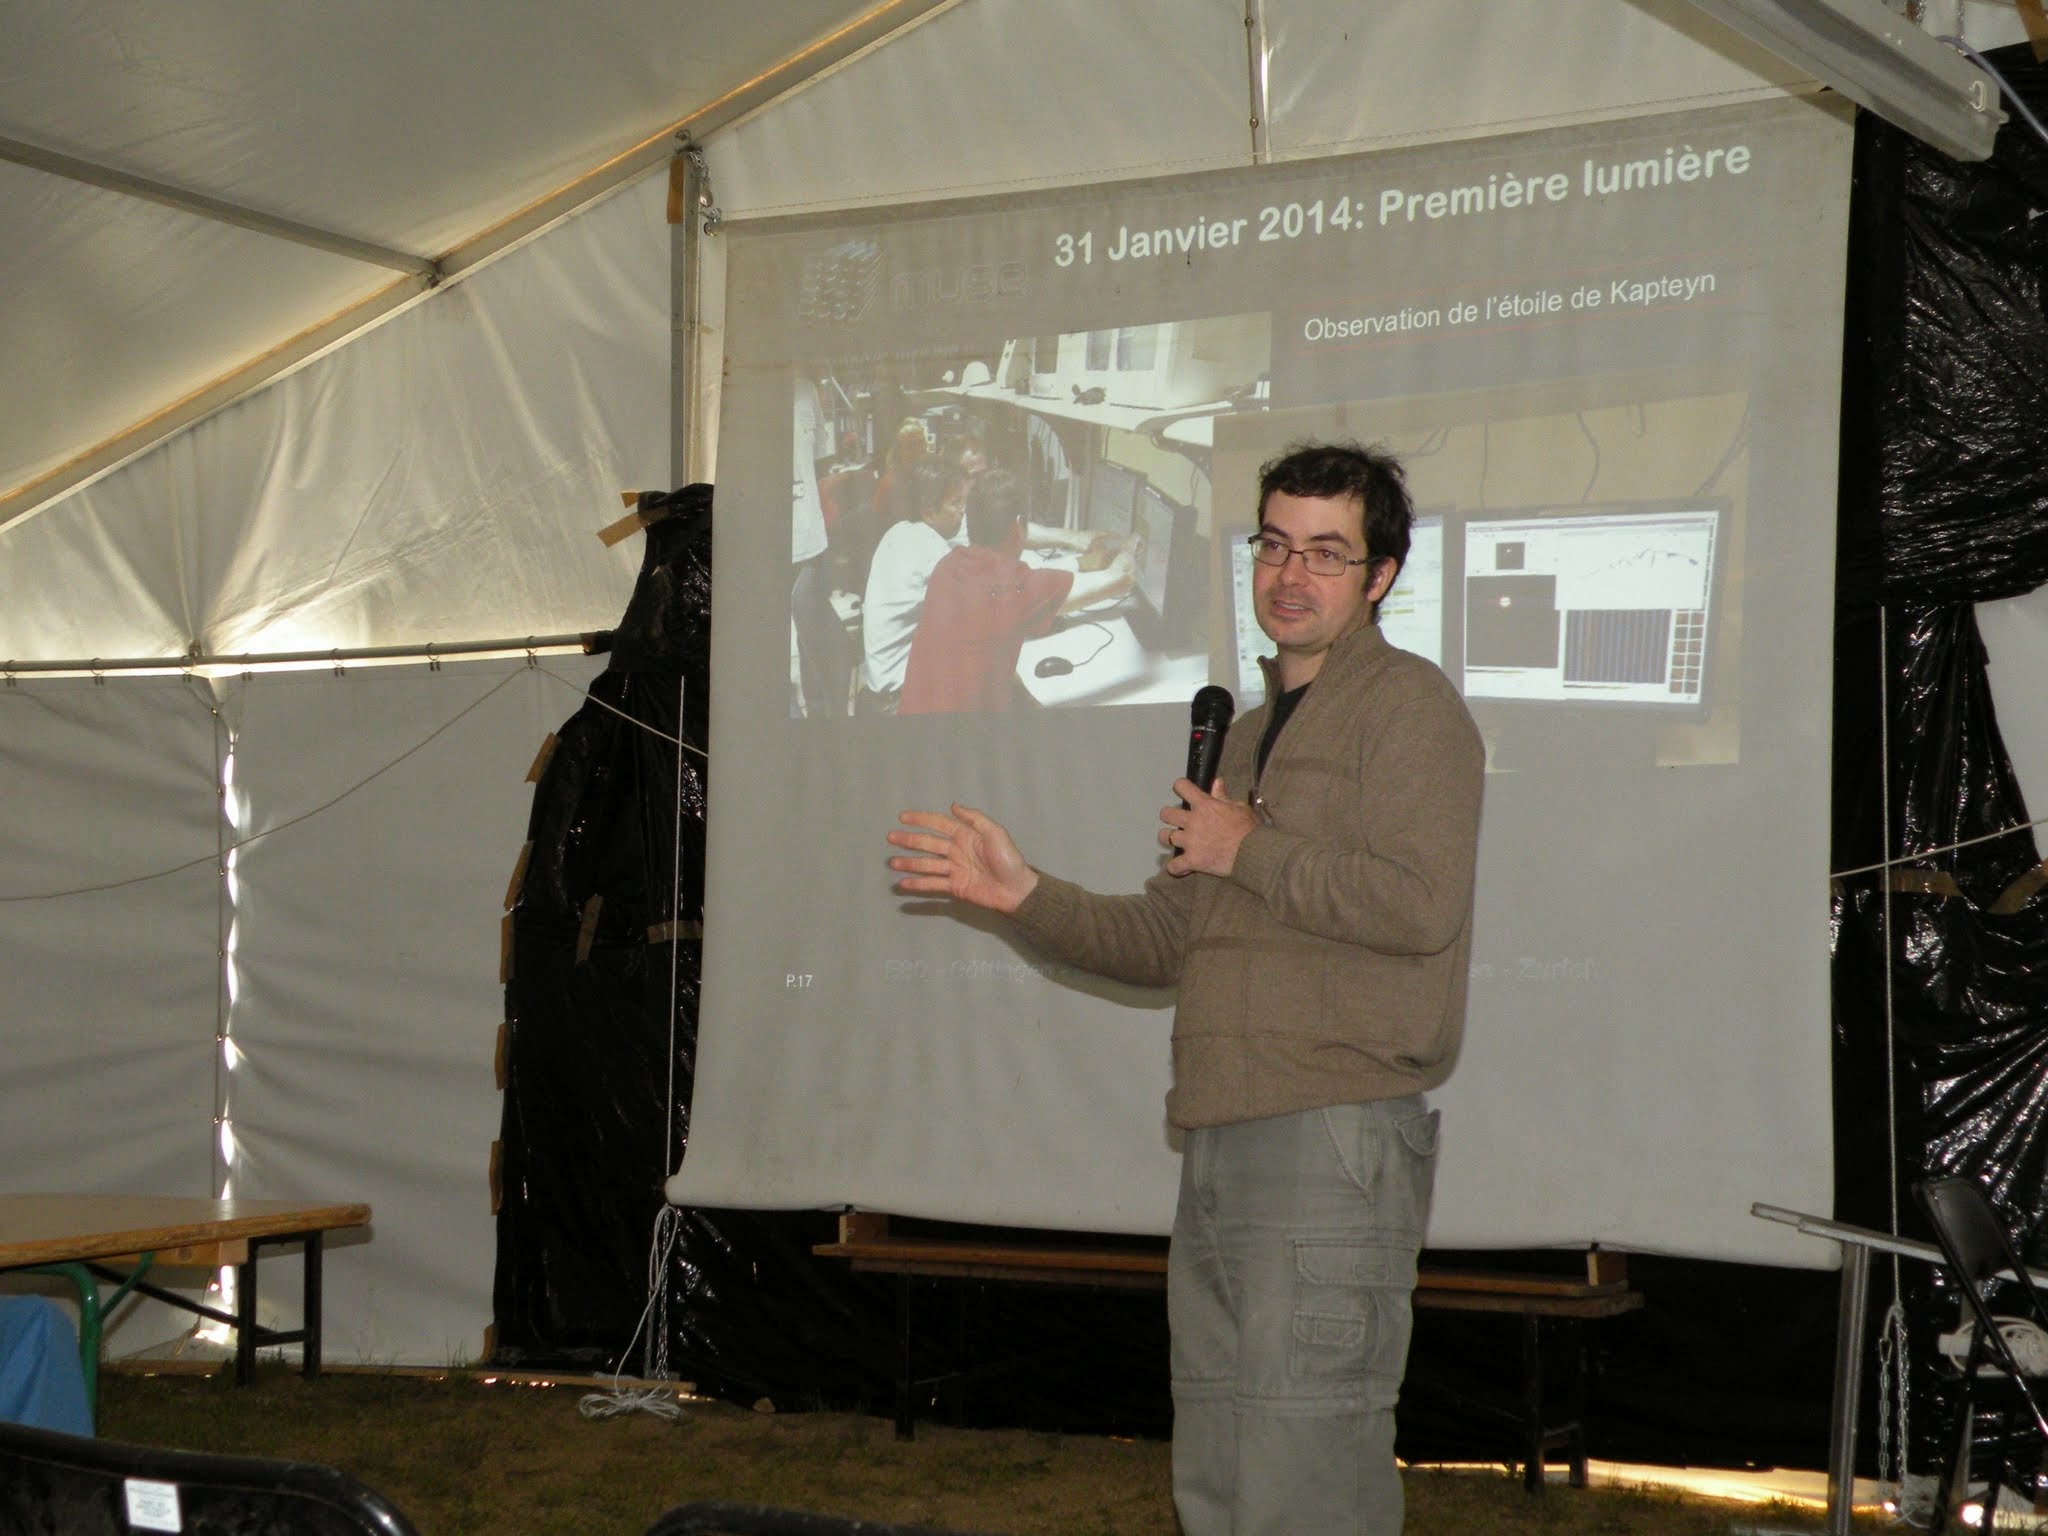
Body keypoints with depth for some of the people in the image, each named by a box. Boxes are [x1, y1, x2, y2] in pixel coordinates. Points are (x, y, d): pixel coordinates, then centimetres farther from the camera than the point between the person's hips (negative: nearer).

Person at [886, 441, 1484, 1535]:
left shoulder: (1406, 704, -3)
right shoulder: (1247, 737, 24)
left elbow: (1419, 901, -19)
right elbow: (1168, 942, 24)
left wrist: (1246, 849, -9)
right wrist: (1020, 893, 13)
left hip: (1337, 1142, -9)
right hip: (1224, 1146, 9)